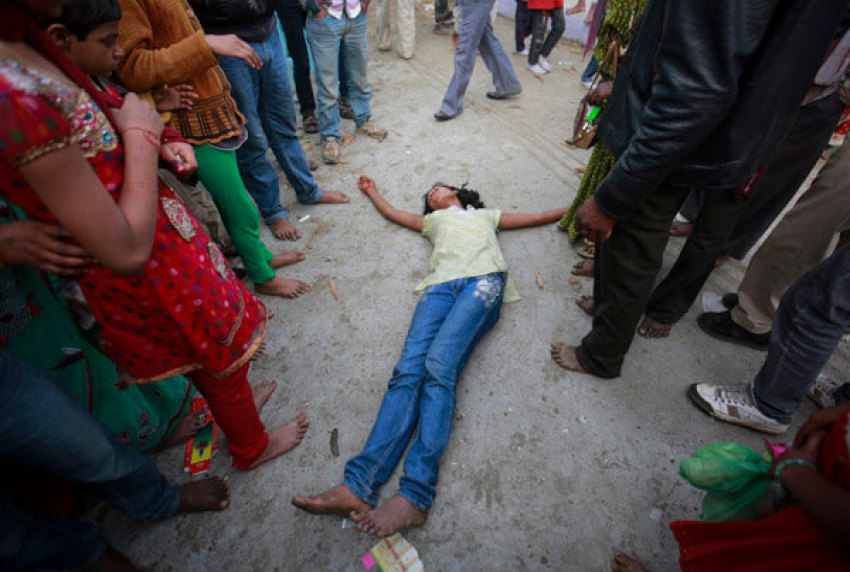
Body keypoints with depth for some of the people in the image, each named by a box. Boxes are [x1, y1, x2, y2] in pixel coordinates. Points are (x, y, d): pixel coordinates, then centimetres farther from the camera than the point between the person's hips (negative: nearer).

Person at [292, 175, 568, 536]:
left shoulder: (486, 215, 39)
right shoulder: (434, 220, 43)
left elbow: (535, 218, 43)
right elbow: (392, 212, 54)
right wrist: (372, 192, 68)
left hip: (483, 280, -2)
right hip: (441, 286, 2)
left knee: (438, 366, -29)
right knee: (408, 370, -24)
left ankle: (415, 495, -37)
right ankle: (358, 486, -36)